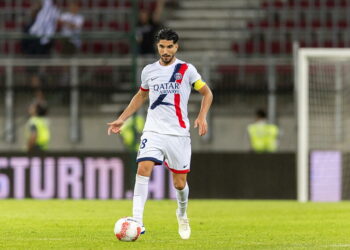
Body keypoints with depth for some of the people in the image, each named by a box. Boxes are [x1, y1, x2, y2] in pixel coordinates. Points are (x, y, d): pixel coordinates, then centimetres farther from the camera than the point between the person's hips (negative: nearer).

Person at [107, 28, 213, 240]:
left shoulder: (187, 70, -2)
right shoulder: (149, 71, 7)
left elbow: (207, 93, 8)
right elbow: (141, 96, 25)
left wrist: (202, 117, -8)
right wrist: (122, 119, 20)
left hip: (179, 134, -1)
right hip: (153, 132, 1)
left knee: (180, 183, 3)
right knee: (143, 169, -21)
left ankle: (182, 214, 36)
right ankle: (137, 221, -25)